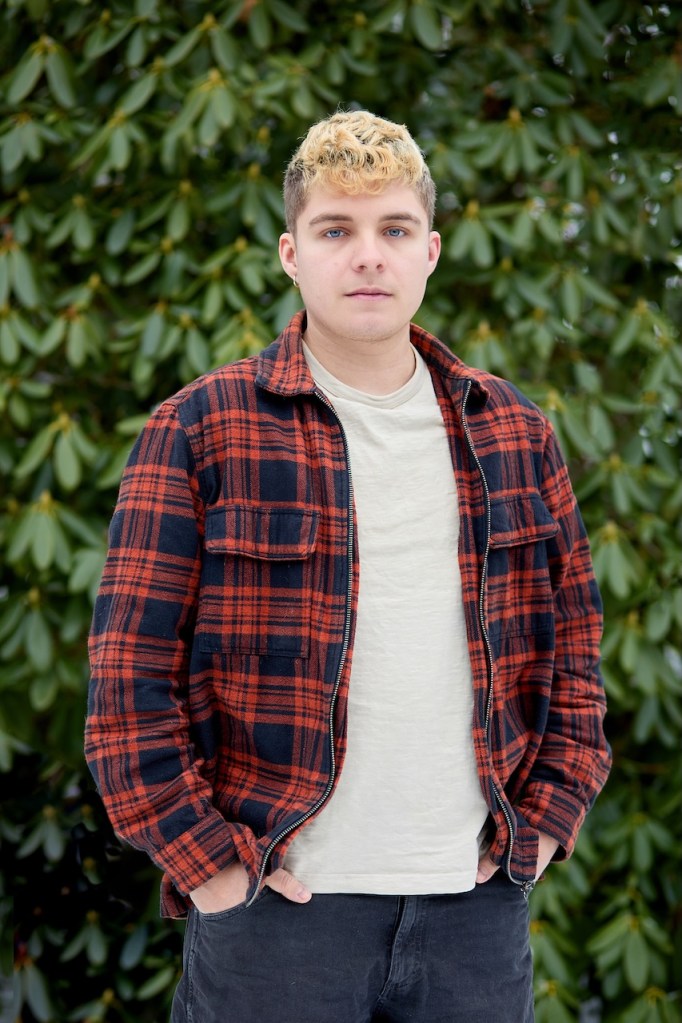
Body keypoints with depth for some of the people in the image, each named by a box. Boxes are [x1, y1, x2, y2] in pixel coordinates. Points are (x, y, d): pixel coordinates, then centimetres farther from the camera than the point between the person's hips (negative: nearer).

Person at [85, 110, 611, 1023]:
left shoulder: (514, 434, 10)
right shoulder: (200, 432, -2)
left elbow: (571, 649, 16)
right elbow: (129, 675, -4)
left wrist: (545, 819, 6)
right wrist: (206, 859, -9)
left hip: (478, 896, 3)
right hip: (273, 905, -3)